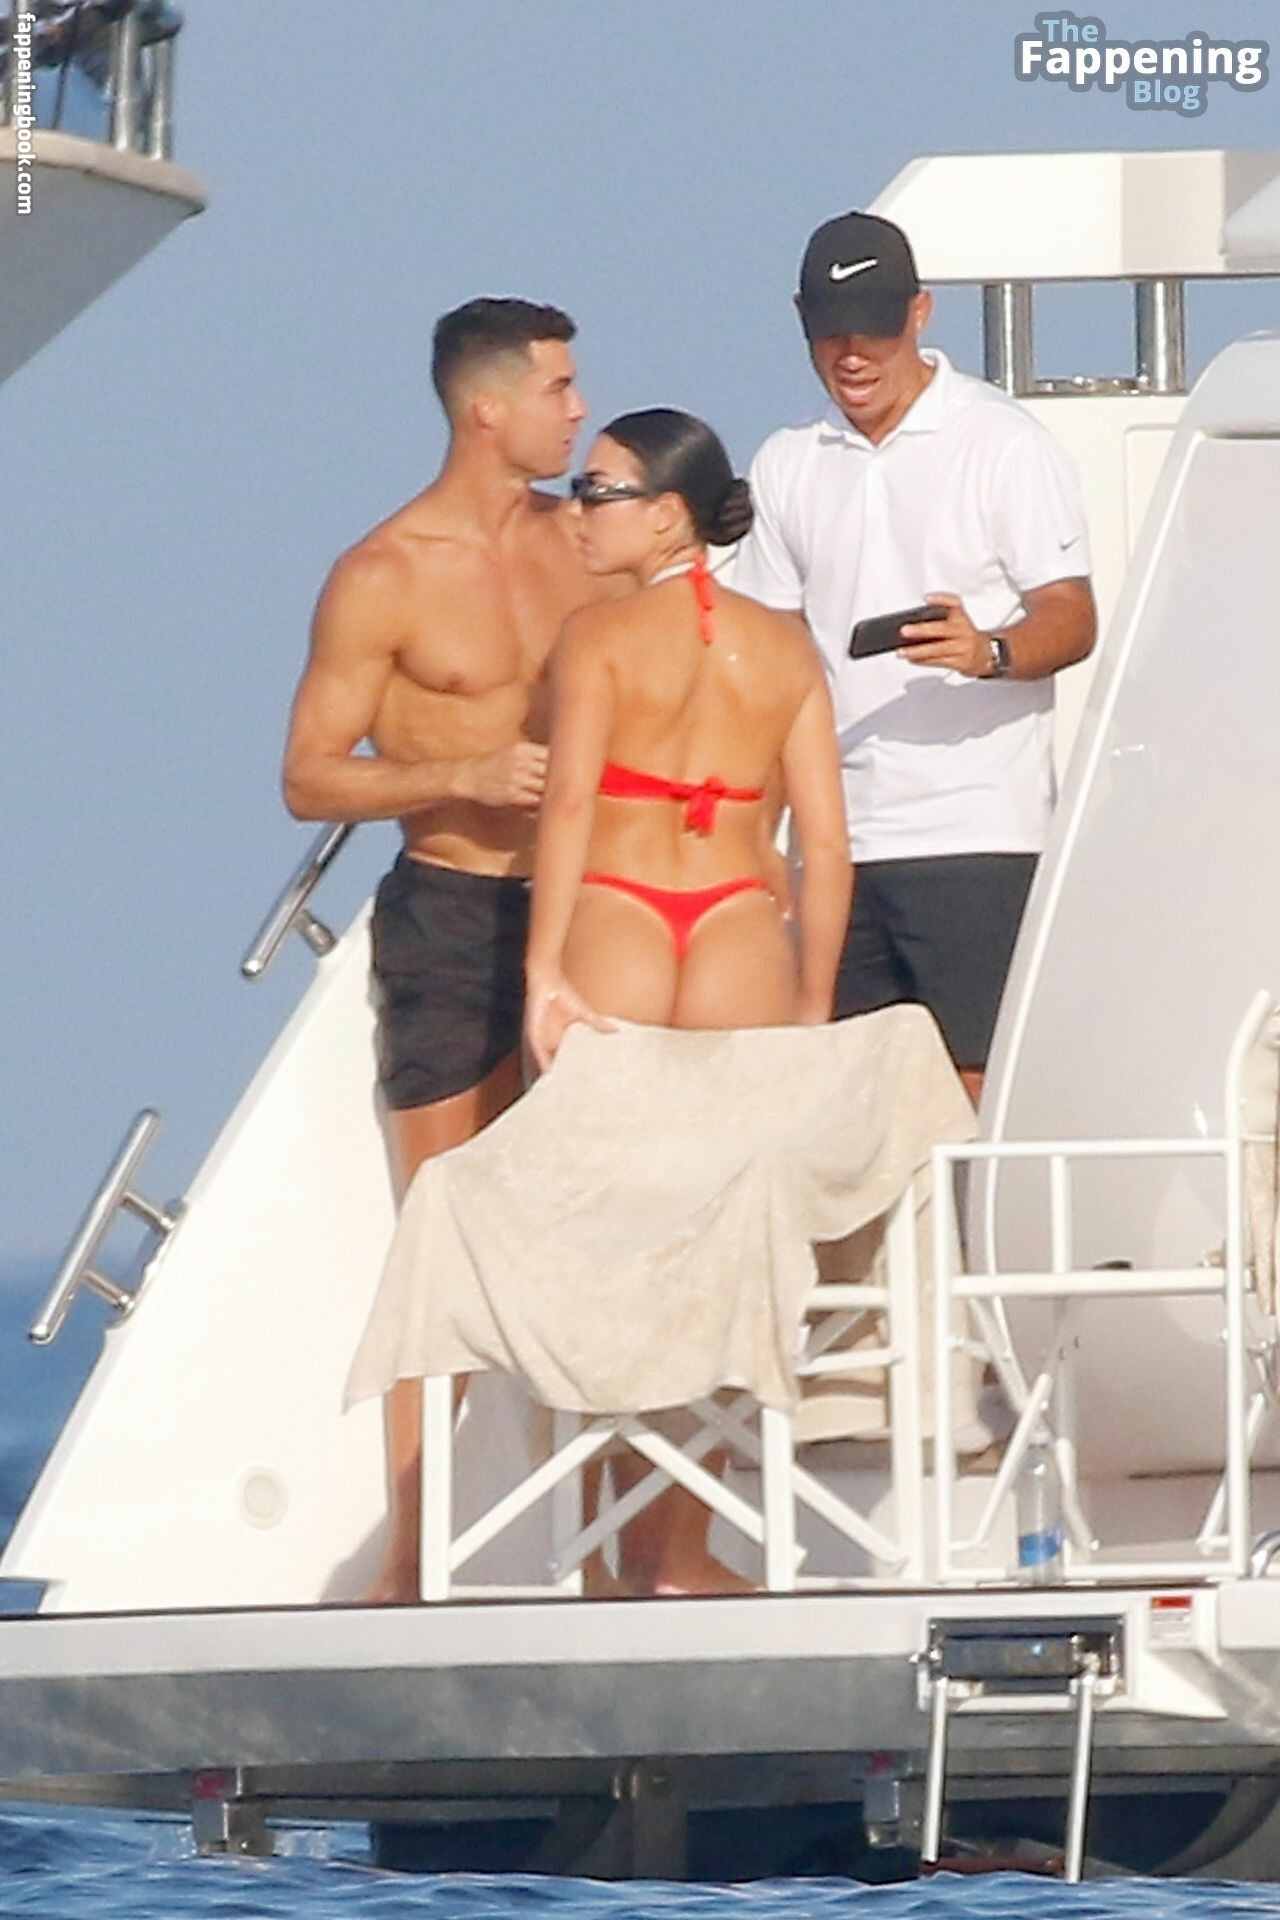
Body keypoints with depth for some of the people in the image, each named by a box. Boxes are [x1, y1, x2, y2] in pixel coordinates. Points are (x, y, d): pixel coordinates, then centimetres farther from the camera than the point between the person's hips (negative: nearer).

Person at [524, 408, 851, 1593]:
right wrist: (814, 1005, 11)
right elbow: (825, 840, 4)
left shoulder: (599, 635, -3)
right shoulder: (785, 649, 7)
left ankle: (638, 1542, 6)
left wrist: (546, 974, -13)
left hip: (614, 938, -2)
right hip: (746, 946, 2)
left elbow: (571, 802, -12)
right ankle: (688, 1552, 7)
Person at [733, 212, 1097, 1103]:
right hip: (838, 843, 5)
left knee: (980, 1104, -11)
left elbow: (1072, 619, -7)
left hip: (976, 836, -5)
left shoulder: (1003, 443, -1)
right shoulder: (787, 464, 15)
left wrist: (987, 651, -29)